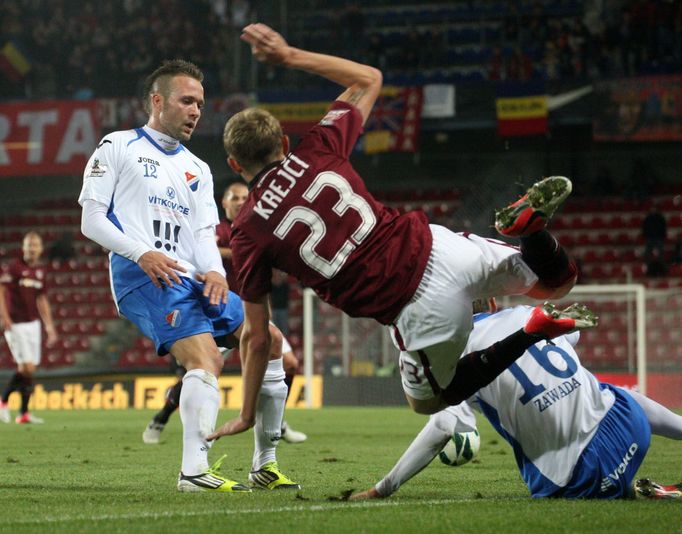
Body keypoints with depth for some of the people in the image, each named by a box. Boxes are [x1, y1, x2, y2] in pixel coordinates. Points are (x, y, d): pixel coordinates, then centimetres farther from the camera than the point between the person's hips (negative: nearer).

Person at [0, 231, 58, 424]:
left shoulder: (41, 271, 10)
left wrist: (50, 327, 15)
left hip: (33, 323, 6)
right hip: (16, 324, -6)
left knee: (29, 369, 4)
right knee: (26, 367, -13)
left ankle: (23, 413, 11)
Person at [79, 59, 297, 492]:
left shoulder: (198, 171, 26)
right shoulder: (118, 148, 8)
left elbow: (204, 232, 14)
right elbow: (92, 219, 0)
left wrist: (214, 271, -8)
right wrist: (142, 254, -15)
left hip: (193, 280, 8)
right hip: (143, 278, -8)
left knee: (271, 342, 5)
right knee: (206, 356, -29)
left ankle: (266, 465, 12)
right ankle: (195, 470, -37)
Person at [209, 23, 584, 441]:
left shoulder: (247, 234, -1)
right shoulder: (316, 151, 6)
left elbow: (256, 336, 5)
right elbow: (369, 79, 25)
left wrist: (246, 415, 18)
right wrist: (291, 56, 26)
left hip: (418, 307, -4)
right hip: (438, 248, 4)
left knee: (426, 401, 24)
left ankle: (531, 334, -2)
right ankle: (531, 223, -9)